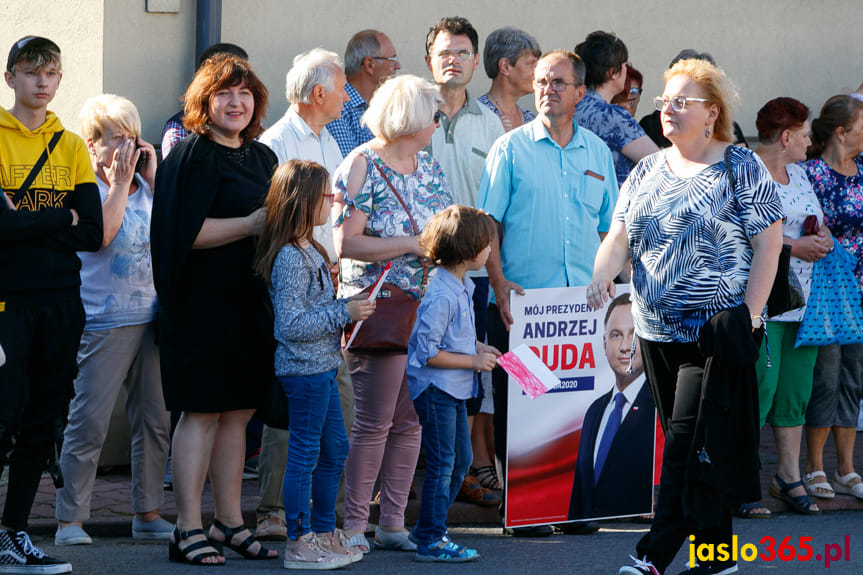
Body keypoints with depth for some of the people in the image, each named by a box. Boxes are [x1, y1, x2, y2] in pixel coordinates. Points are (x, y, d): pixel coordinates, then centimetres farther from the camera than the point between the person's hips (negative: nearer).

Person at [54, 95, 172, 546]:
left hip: (150, 318, 6)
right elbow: (101, 234, -19)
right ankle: (70, 519, -1)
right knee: (88, 422, -7)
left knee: (154, 421, 9)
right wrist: (120, 183, -13)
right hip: (103, 319, -6)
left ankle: (148, 513, 18)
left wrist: (153, 177, 1)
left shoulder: (145, 184, 13)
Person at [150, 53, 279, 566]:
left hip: (251, 301, 8)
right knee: (203, 412, -5)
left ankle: (230, 523, 17)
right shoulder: (193, 156, -8)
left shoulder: (263, 157, 17)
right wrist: (251, 224, -19)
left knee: (238, 412, 10)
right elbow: (186, 232, -17)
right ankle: (189, 530, -1)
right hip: (204, 304, -7)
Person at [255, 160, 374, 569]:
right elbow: (291, 324, -25)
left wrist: (347, 309, 12)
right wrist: (343, 312, -21)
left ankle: (324, 535, 25)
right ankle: (299, 544, 4)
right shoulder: (290, 259, -20)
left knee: (335, 450, 16)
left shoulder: (308, 252, 12)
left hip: (321, 366, 11)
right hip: (304, 368, -11)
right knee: (305, 454, -3)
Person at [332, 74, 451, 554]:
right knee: (374, 420, -7)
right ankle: (355, 523, 0)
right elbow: (346, 244, -14)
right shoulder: (362, 167, -7)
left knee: (410, 421, 6)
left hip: (427, 310, 7)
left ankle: (394, 522, 12)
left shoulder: (429, 168, 15)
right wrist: (411, 244, -16)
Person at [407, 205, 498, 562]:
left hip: (453, 389, 10)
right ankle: (430, 541, 4)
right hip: (436, 389, -10)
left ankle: (428, 528, 26)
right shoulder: (441, 297, -23)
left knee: (461, 459, 16)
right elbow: (427, 352, -24)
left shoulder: (461, 287, 7)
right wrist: (473, 361, -18)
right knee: (442, 463, -4)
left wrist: (478, 347, 8)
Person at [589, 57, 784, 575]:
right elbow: (620, 236, 8)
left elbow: (768, 246, -6)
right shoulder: (647, 172, 13)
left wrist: (747, 318, -14)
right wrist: (603, 276, -13)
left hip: (716, 334, -6)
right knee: (688, 445, 9)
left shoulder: (742, 169, -4)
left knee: (691, 446, -11)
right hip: (656, 332, 6)